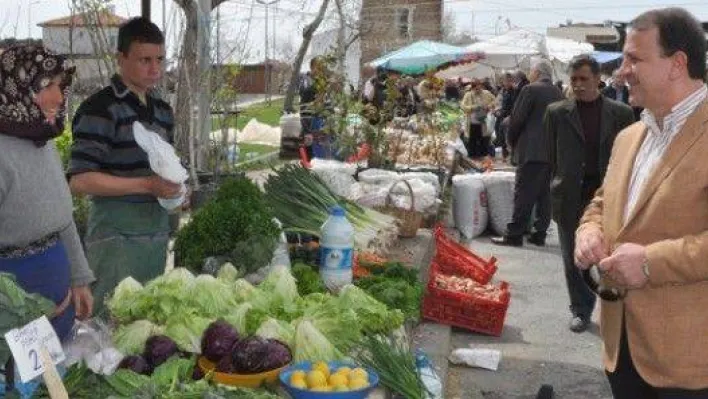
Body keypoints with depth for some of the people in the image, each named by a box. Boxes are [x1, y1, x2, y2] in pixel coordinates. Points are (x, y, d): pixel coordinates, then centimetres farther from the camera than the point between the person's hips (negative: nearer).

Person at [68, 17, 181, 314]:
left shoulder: (163, 110, 12)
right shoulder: (100, 108, -12)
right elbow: (79, 181, -17)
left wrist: (173, 185, 3)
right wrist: (147, 185, -20)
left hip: (157, 230, 7)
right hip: (117, 233, -7)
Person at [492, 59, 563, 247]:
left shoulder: (530, 90, -8)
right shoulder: (558, 93, 10)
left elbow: (517, 119, -9)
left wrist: (511, 141, 6)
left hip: (531, 152, -7)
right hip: (553, 152, 7)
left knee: (524, 195, -5)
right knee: (545, 194, 9)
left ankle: (514, 235, -3)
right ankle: (539, 234, 13)